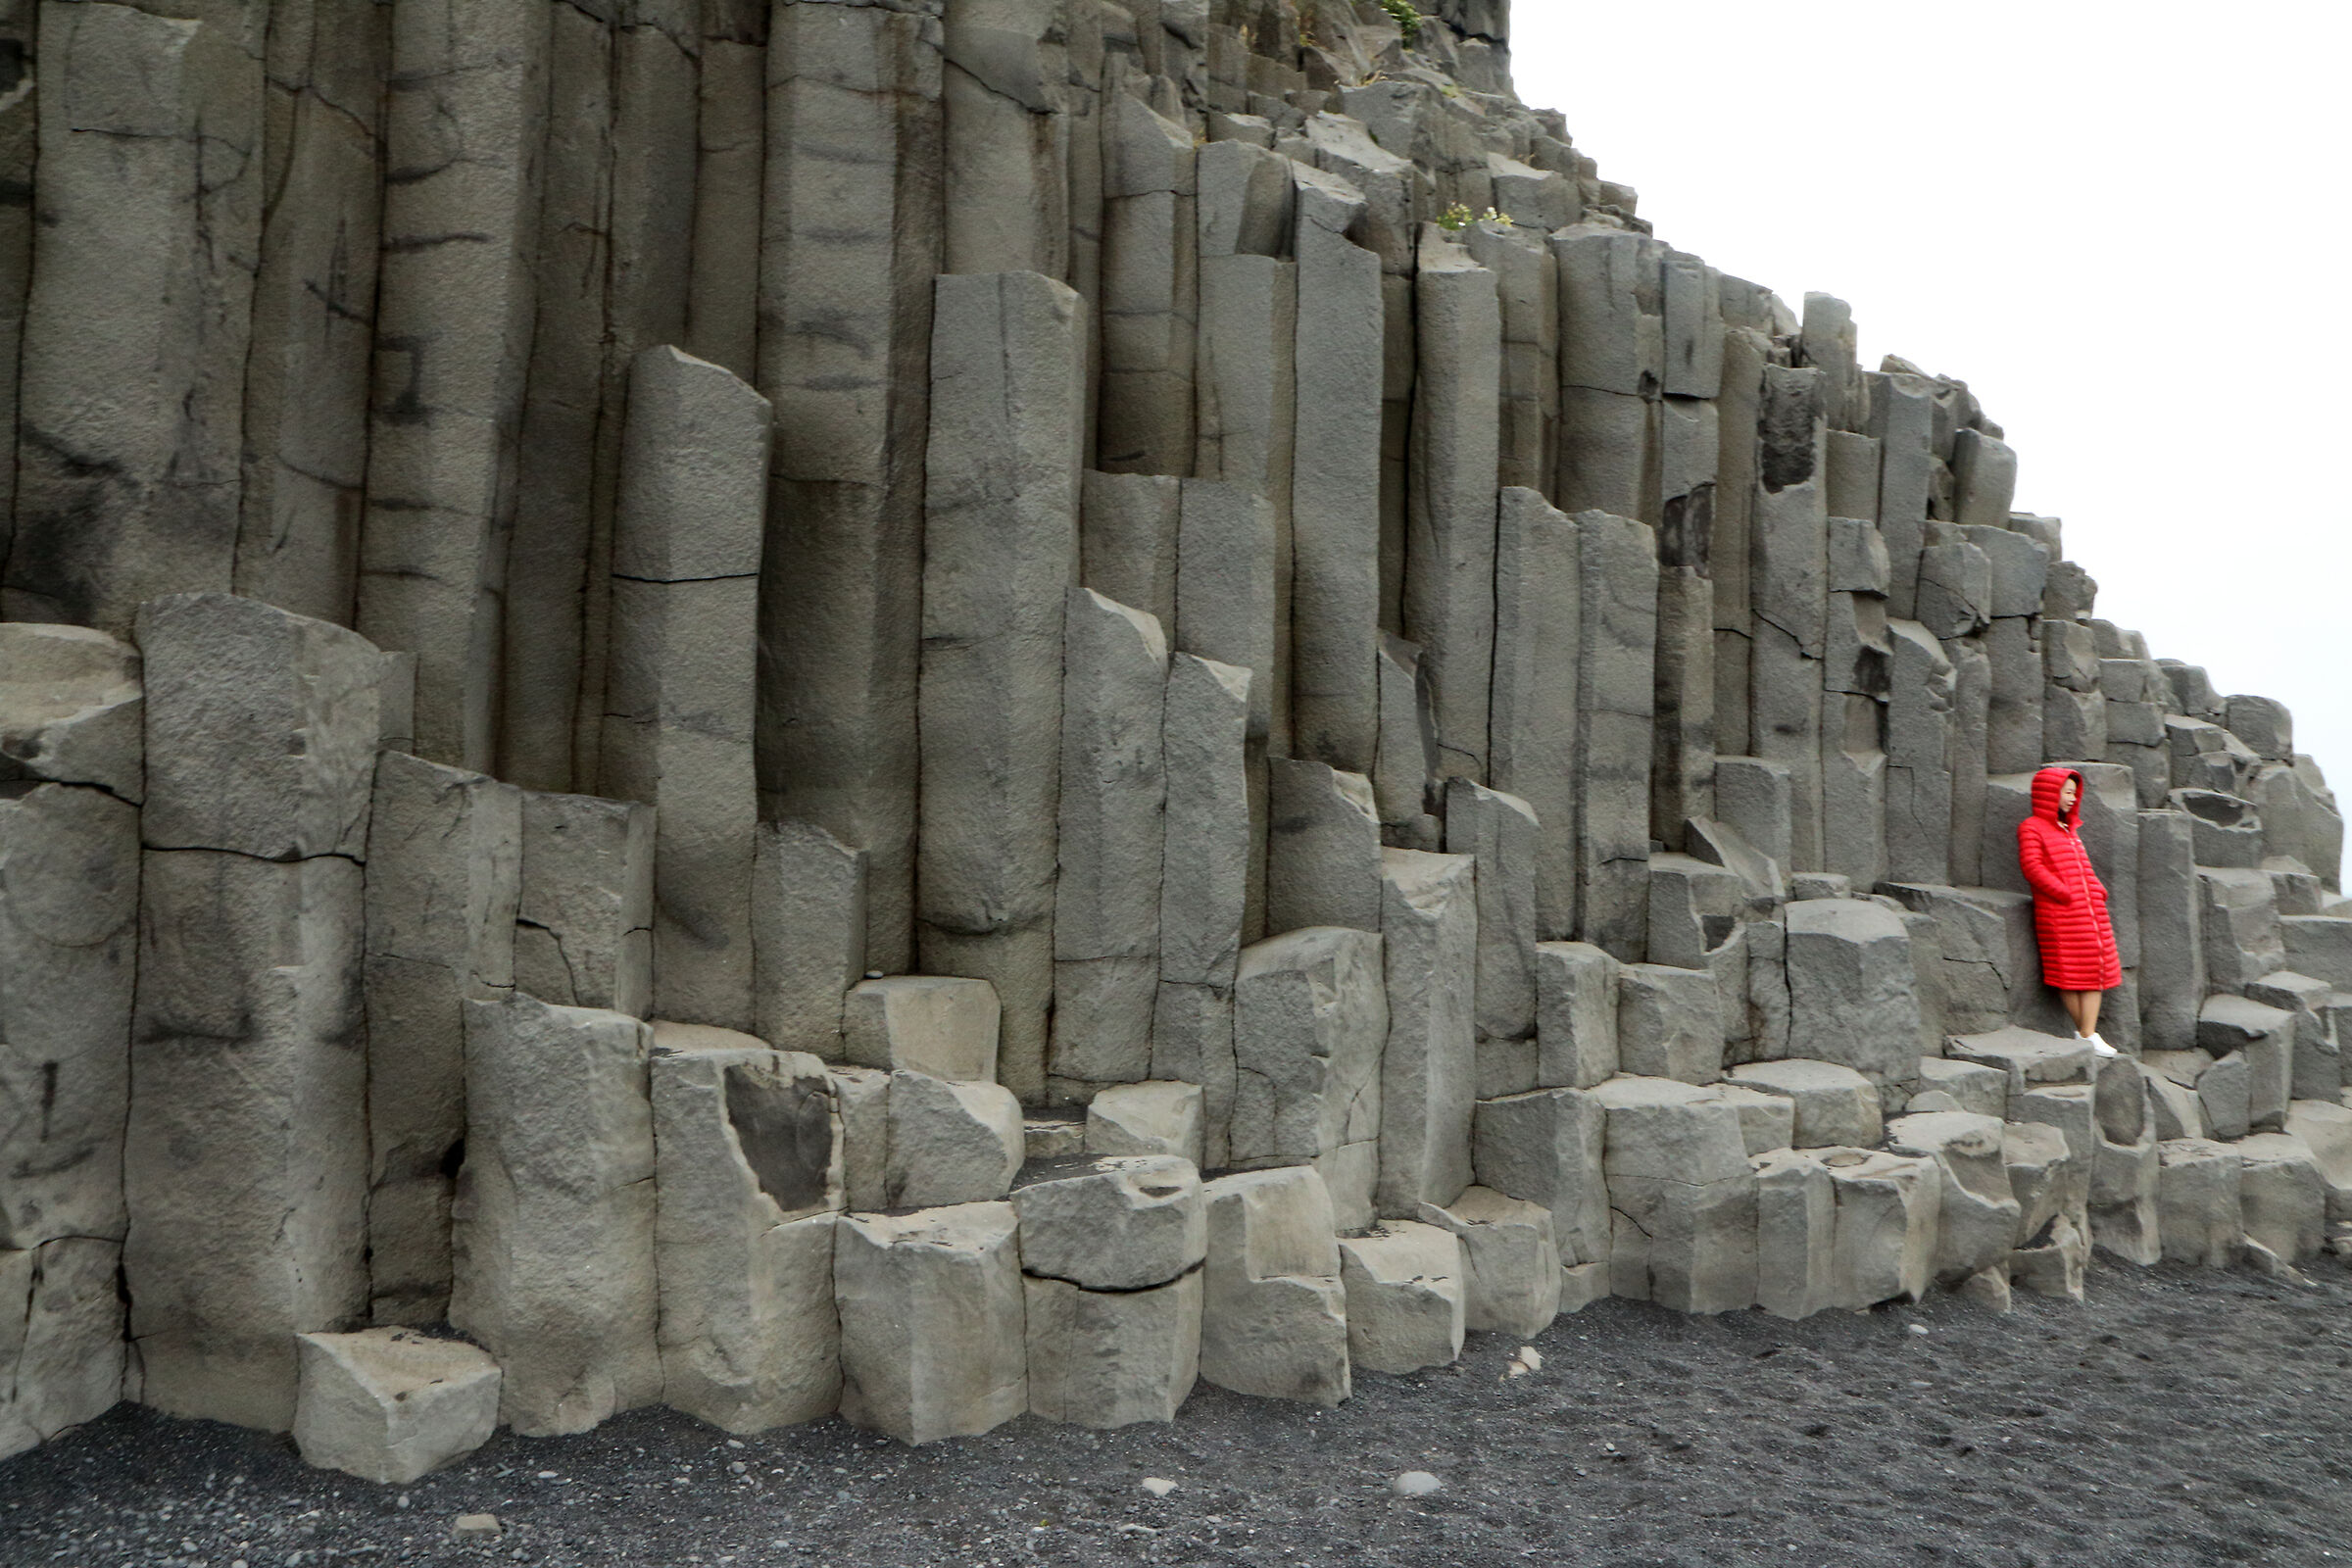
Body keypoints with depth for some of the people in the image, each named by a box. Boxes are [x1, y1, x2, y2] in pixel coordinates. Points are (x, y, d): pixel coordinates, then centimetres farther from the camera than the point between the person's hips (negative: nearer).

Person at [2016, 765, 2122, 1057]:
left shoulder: (2070, 829, 22)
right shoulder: (2031, 828, -3)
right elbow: (2032, 866, -14)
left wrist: (2097, 891, 9)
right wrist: (2066, 894, -17)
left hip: (2090, 908, 8)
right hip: (2059, 913, -8)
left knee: (2095, 968, 3)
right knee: (2068, 972, -4)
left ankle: (2089, 1033, 5)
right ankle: (2084, 1031, 3)